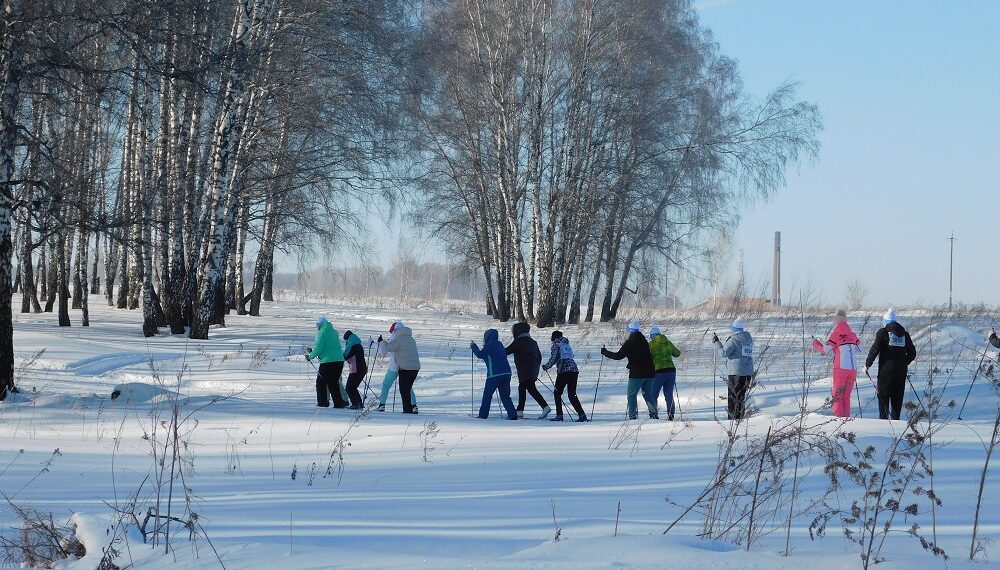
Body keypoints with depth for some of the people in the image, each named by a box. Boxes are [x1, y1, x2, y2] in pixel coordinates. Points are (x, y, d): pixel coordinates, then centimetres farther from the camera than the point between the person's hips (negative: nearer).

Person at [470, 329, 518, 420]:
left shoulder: (490, 345, -7)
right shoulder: (499, 344, 16)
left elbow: (480, 355, -6)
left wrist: (473, 346, 8)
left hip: (494, 374, -7)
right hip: (506, 373, 7)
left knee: (487, 395, 4)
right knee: (505, 396, 10)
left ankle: (483, 415, 5)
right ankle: (512, 414, -2)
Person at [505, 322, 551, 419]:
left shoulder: (518, 342, -6)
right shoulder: (532, 342, 18)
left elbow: (506, 351, -3)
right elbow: (539, 356, 21)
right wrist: (536, 369, 29)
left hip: (524, 371, -8)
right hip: (533, 371, 8)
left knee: (531, 389, -14)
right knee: (522, 388, 16)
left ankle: (545, 407, -27)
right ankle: (520, 411, 17)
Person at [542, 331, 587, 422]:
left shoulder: (556, 345, 3)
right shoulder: (567, 345, 22)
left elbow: (553, 359, -4)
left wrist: (546, 367, 15)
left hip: (564, 371, -6)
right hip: (574, 370, 6)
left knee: (557, 393, 5)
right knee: (572, 394, 8)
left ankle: (559, 415, -4)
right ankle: (581, 414, -4)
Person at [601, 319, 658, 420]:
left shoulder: (630, 342, -9)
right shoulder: (644, 341, 12)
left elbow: (618, 356, -10)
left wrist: (605, 352, 2)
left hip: (637, 373, -6)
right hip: (649, 372, 6)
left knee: (632, 395, 1)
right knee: (648, 394, 13)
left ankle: (633, 416, -6)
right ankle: (654, 414, 5)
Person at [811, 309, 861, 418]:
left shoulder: (835, 333, -4)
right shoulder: (852, 333, 10)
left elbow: (825, 350, -1)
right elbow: (859, 350, 12)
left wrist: (815, 343, 16)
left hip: (841, 367, -5)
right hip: (853, 368, 5)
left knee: (837, 395, 2)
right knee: (846, 395, 13)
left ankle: (839, 418, -7)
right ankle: (847, 418, 10)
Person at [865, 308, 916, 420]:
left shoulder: (883, 333, -4)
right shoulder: (904, 334, 11)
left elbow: (875, 349, -10)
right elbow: (912, 353, 16)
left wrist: (867, 365, -2)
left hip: (886, 369, -4)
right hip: (901, 370, 4)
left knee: (883, 394, 2)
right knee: (897, 397, 9)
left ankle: (884, 419, -6)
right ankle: (895, 420, 7)